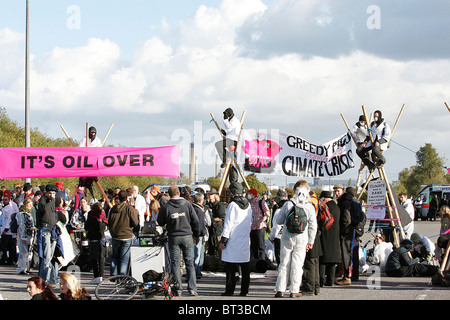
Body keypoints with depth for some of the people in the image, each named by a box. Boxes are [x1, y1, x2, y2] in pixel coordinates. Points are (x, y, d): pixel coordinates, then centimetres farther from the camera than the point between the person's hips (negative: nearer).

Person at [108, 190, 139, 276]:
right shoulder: (130, 208, -10)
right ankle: (122, 275, 1)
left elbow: (109, 223, 6)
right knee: (124, 258, 3)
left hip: (115, 236, 3)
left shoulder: (113, 208, 0)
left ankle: (113, 273, 11)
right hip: (126, 237, -3)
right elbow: (135, 223, -9)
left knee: (115, 256, 17)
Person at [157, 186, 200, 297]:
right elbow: (195, 220, 2)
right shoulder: (187, 204, -2)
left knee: (175, 264, 6)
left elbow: (160, 223, 3)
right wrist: (196, 235, 13)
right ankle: (192, 289, 3)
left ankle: (178, 289, 4)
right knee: (190, 263, 6)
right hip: (187, 236, 1)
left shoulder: (165, 207, -7)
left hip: (173, 238, -1)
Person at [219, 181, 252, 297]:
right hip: (245, 241, 6)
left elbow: (228, 224, -13)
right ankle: (244, 290, 9)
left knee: (230, 268, -2)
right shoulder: (248, 205, 9)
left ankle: (229, 290, -1)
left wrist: (223, 240, -9)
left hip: (233, 241, -6)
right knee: (245, 267, 7)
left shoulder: (232, 205, -12)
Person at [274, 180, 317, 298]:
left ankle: (280, 289, 3)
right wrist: (310, 242, 7)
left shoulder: (288, 205, -6)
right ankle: (294, 291, 6)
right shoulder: (310, 207, -4)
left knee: (284, 264, 6)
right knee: (297, 264, 6)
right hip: (302, 239, 0)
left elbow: (279, 220, 0)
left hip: (287, 238, 0)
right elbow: (313, 226, -1)